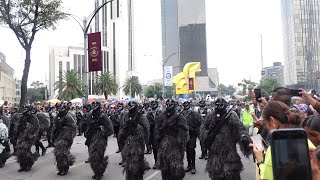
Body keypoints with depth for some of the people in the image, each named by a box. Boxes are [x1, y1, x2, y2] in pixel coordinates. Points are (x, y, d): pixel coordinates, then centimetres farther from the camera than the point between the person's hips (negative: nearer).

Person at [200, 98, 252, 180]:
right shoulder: (210, 117, 5)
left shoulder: (231, 116, -5)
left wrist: (244, 137, -35)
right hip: (215, 153, 3)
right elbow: (203, 133, 9)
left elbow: (240, 129, -16)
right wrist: (210, 129, -11)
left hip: (229, 153, -3)